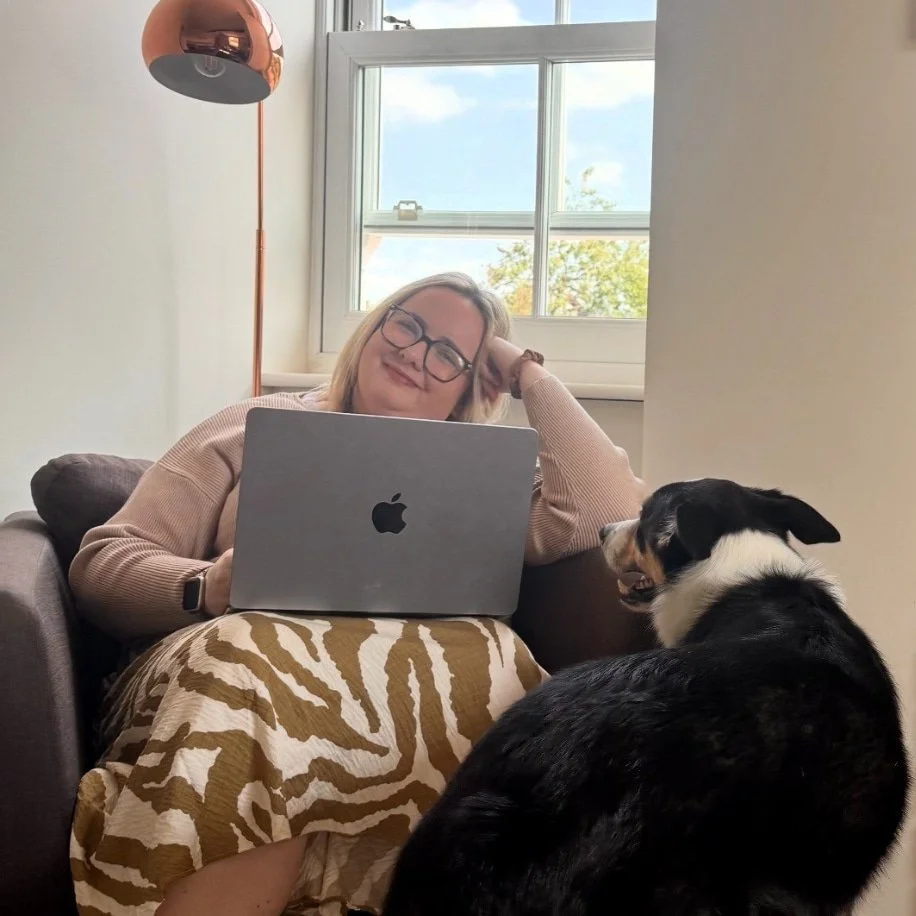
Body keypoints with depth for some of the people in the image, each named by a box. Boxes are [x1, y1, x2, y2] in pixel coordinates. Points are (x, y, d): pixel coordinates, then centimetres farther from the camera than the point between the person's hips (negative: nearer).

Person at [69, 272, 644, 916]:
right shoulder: (258, 428, 20)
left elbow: (610, 513, 2)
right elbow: (101, 566, 12)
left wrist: (528, 374, 12)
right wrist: (205, 587, -11)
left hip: (402, 691, 1)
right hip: (221, 666, -1)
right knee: (242, 667, -38)